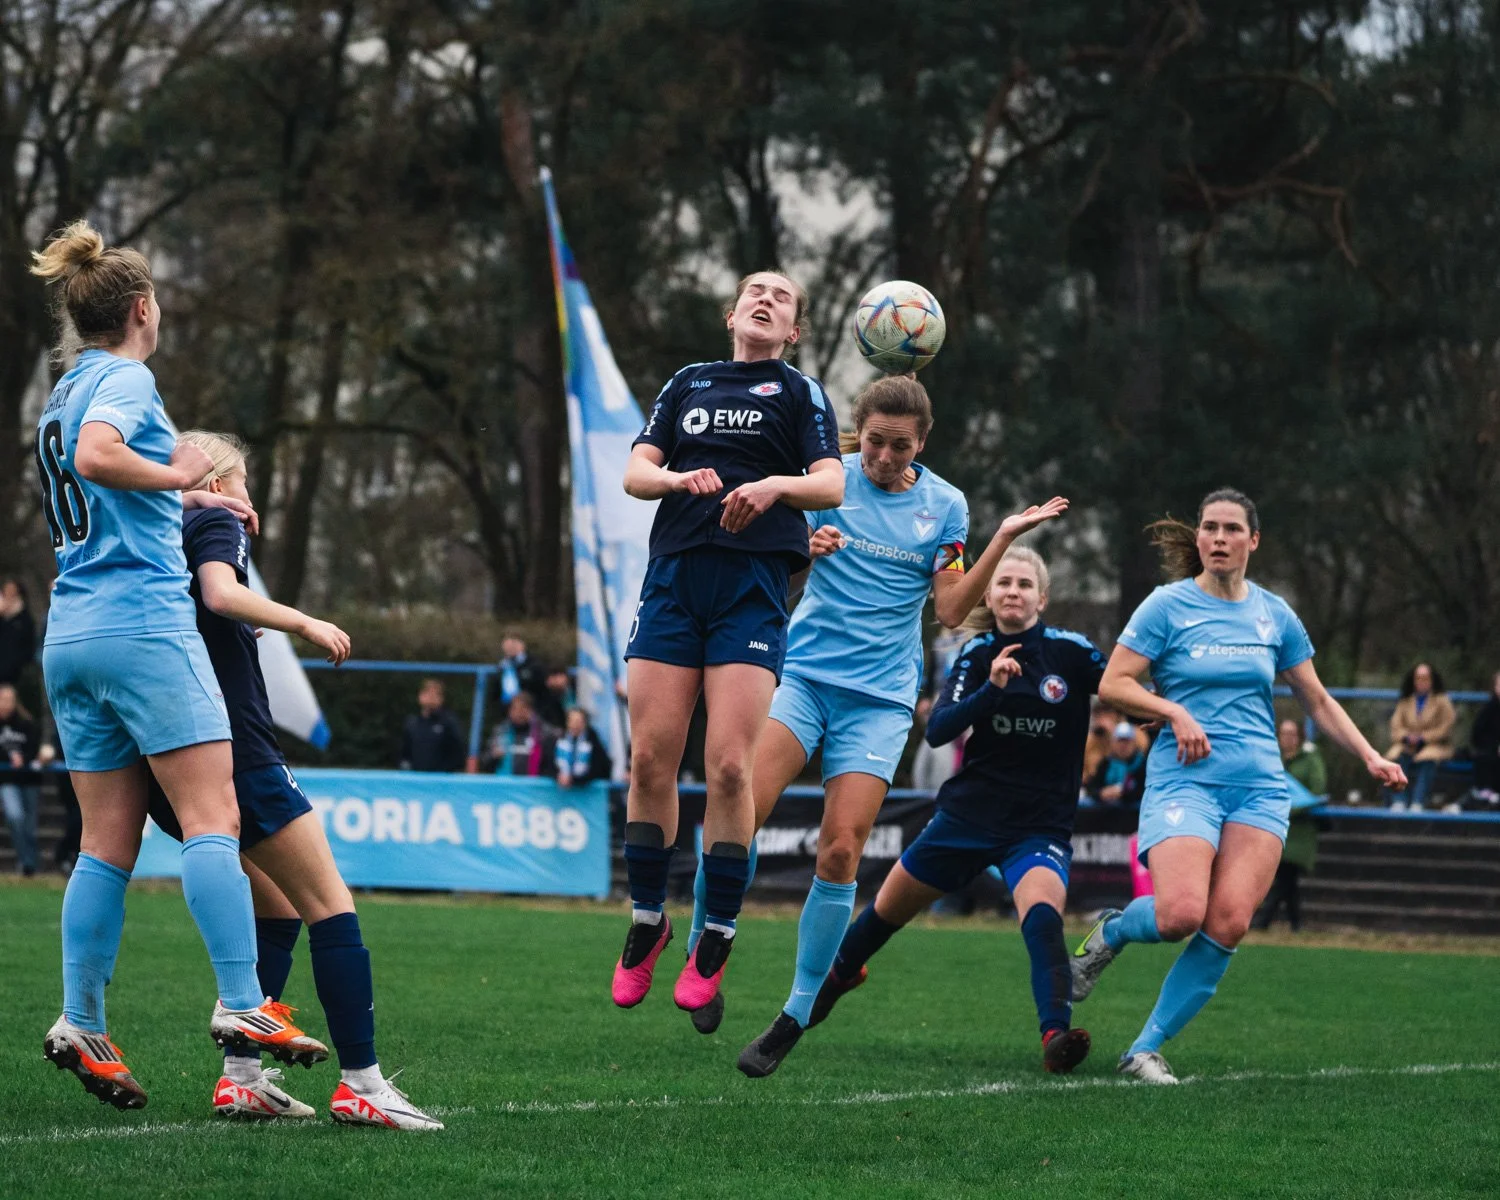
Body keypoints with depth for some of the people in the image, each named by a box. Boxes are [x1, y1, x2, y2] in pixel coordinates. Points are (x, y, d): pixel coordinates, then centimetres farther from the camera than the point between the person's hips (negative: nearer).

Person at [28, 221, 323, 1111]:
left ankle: (82, 1024, 4)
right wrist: (179, 473, -13)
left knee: (110, 841, 8)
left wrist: (197, 500, 32)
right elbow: (95, 457, -25)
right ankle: (243, 1005, -18)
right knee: (213, 817, -10)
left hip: (72, 635, 9)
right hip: (144, 622, -9)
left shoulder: (64, 394, 21)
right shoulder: (128, 379, -5)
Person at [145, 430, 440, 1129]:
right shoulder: (215, 526, -1)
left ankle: (242, 1077, 8)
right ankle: (360, 1082, -12)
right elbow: (222, 595, -22)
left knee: (276, 908, 17)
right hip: (234, 751, -9)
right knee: (330, 907, -5)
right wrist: (303, 624, -17)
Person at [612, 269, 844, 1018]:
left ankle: (717, 939, 0)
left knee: (730, 766, -12)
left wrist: (775, 486, -22)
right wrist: (681, 479, -10)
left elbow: (831, 484, -2)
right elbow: (636, 472, 12)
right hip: (674, 576, 3)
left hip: (753, 585, -3)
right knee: (649, 759, -3)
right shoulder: (688, 384, 19)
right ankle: (647, 923, 13)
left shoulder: (799, 392, 10)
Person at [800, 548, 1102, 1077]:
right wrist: (992, 688, -30)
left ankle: (1056, 1035, -39)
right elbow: (938, 730, -15)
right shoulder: (978, 654, -3)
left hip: (1041, 824, -3)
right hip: (970, 810, 3)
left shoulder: (1072, 651, -9)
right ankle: (840, 973, 48)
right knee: (890, 907, 18)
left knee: (1042, 915, -33)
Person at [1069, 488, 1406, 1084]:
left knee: (1228, 924, -15)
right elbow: (1113, 685, -1)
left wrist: (1370, 755, 9)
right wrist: (1175, 712, -15)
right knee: (1180, 913, -23)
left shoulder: (1274, 615, 12)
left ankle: (1146, 1048, -4)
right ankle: (1110, 931, 13)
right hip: (1183, 780, -3)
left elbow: (1317, 700, 20)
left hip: (1259, 785, 3)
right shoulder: (1168, 606, 0)